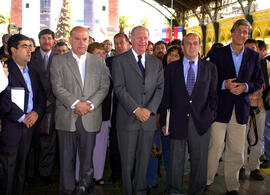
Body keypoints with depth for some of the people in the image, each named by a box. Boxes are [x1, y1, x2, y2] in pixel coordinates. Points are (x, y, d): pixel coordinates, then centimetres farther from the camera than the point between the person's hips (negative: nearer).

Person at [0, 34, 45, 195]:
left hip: (29, 125, 6)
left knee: (22, 166, 13)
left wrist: (37, 112, -4)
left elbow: (41, 97, 16)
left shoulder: (33, 73, 17)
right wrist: (21, 117, -13)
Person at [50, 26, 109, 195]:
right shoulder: (58, 61, 6)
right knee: (67, 157, 5)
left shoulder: (99, 62, 11)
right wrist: (75, 104, -15)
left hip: (90, 118, 1)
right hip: (67, 117, -1)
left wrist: (90, 104, -10)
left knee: (87, 156, 8)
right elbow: (57, 87, -4)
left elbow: (104, 87, 4)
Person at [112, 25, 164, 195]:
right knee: (127, 161, 4)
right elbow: (120, 88, -7)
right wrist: (136, 109, -15)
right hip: (128, 119, -3)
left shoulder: (156, 63, 13)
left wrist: (150, 109, -10)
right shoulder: (119, 61, 1)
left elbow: (160, 88, 5)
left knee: (144, 160, 11)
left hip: (149, 119, 3)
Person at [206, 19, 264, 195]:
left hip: (241, 109, 3)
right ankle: (207, 180, 17)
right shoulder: (218, 54, 3)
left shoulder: (254, 56, 12)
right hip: (220, 108, -2)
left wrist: (245, 86, -8)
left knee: (237, 152, 7)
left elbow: (259, 81, 12)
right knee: (215, 149, -2)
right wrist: (224, 84, -15)